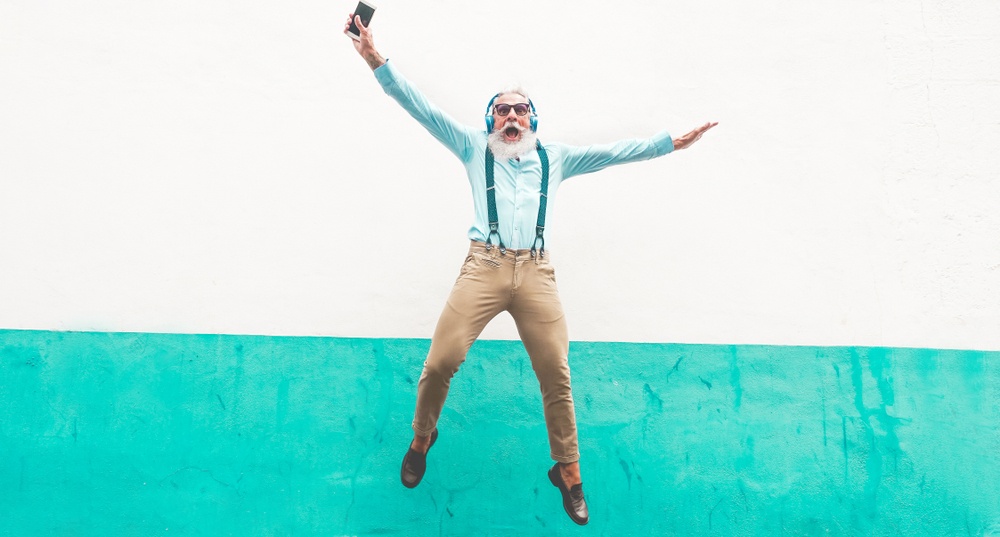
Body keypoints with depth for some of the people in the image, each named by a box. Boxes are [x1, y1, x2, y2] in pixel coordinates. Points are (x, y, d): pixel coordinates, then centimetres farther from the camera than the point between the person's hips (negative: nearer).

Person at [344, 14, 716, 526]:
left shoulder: (556, 157, 20)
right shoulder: (474, 148, 15)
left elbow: (614, 151, 20)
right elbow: (422, 109, 8)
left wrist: (671, 142, 17)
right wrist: (376, 60, -1)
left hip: (536, 273, 2)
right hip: (483, 268, -1)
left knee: (556, 377, 1)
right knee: (439, 364, -8)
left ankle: (568, 472, 19)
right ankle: (421, 439, 22)